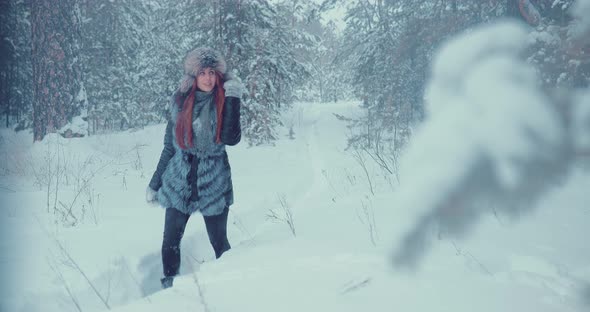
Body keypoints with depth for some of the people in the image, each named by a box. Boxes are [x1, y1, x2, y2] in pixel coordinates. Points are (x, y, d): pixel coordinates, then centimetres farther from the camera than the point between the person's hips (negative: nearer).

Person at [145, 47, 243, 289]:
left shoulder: (224, 101, -5)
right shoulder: (180, 102, 1)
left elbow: (231, 139, -21)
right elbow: (169, 147, 8)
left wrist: (233, 100, -22)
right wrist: (154, 184, 10)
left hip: (214, 183, -2)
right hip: (179, 182, 2)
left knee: (220, 243, 5)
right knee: (170, 242, 4)